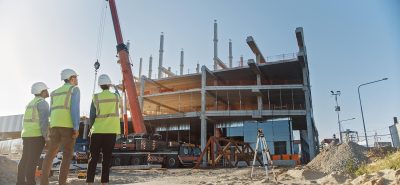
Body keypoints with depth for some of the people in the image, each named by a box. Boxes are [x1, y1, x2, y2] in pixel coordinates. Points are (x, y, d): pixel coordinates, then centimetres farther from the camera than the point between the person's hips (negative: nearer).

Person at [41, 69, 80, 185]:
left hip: (55, 125, 6)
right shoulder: (75, 89, 3)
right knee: (67, 156, -4)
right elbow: (75, 108, -12)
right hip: (68, 125, -6)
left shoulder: (56, 92, 25)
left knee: (50, 154, 8)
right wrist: (76, 128, -16)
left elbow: (52, 113, 20)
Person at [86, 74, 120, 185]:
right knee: (107, 158, 4)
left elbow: (92, 115, -1)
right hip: (111, 131, 0)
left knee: (93, 158, 6)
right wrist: (116, 89, 47)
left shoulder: (96, 97, -1)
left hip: (97, 131, 0)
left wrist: (92, 127, 15)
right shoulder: (116, 96, 2)